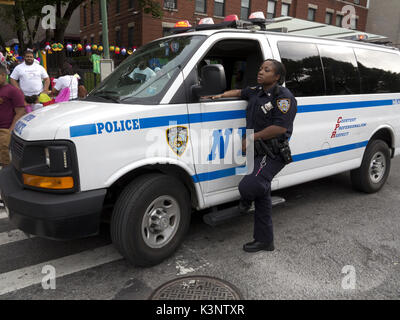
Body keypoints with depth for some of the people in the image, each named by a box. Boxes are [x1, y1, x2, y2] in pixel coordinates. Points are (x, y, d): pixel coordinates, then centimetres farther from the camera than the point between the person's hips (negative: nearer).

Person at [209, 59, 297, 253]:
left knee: (248, 186, -30)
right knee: (262, 197, 13)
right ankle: (264, 241, 25)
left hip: (272, 155, -8)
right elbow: (240, 92, 35)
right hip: (258, 154, 9)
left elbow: (280, 127, -22)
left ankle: (246, 199, 8)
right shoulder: (256, 92, 15)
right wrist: (220, 96, 22)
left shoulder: (283, 97, -11)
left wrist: (252, 138, -17)